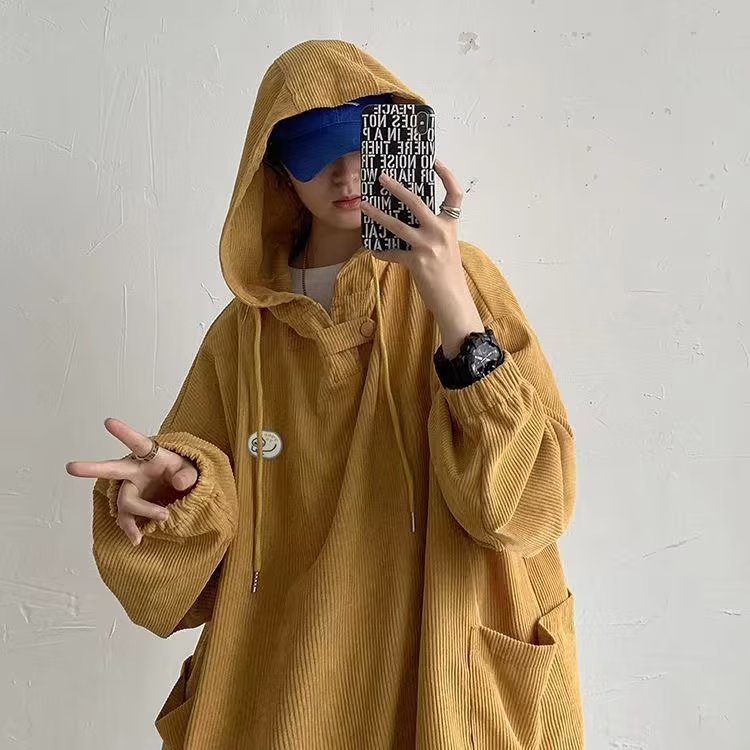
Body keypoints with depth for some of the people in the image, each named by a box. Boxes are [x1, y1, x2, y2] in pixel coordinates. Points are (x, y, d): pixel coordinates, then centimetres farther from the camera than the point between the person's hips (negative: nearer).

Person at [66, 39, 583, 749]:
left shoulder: (459, 281, -9)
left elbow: (533, 499, -17)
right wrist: (184, 487, -18)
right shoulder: (245, 329, -1)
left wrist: (456, 311, -26)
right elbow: (222, 522, 4)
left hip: (439, 668, -2)